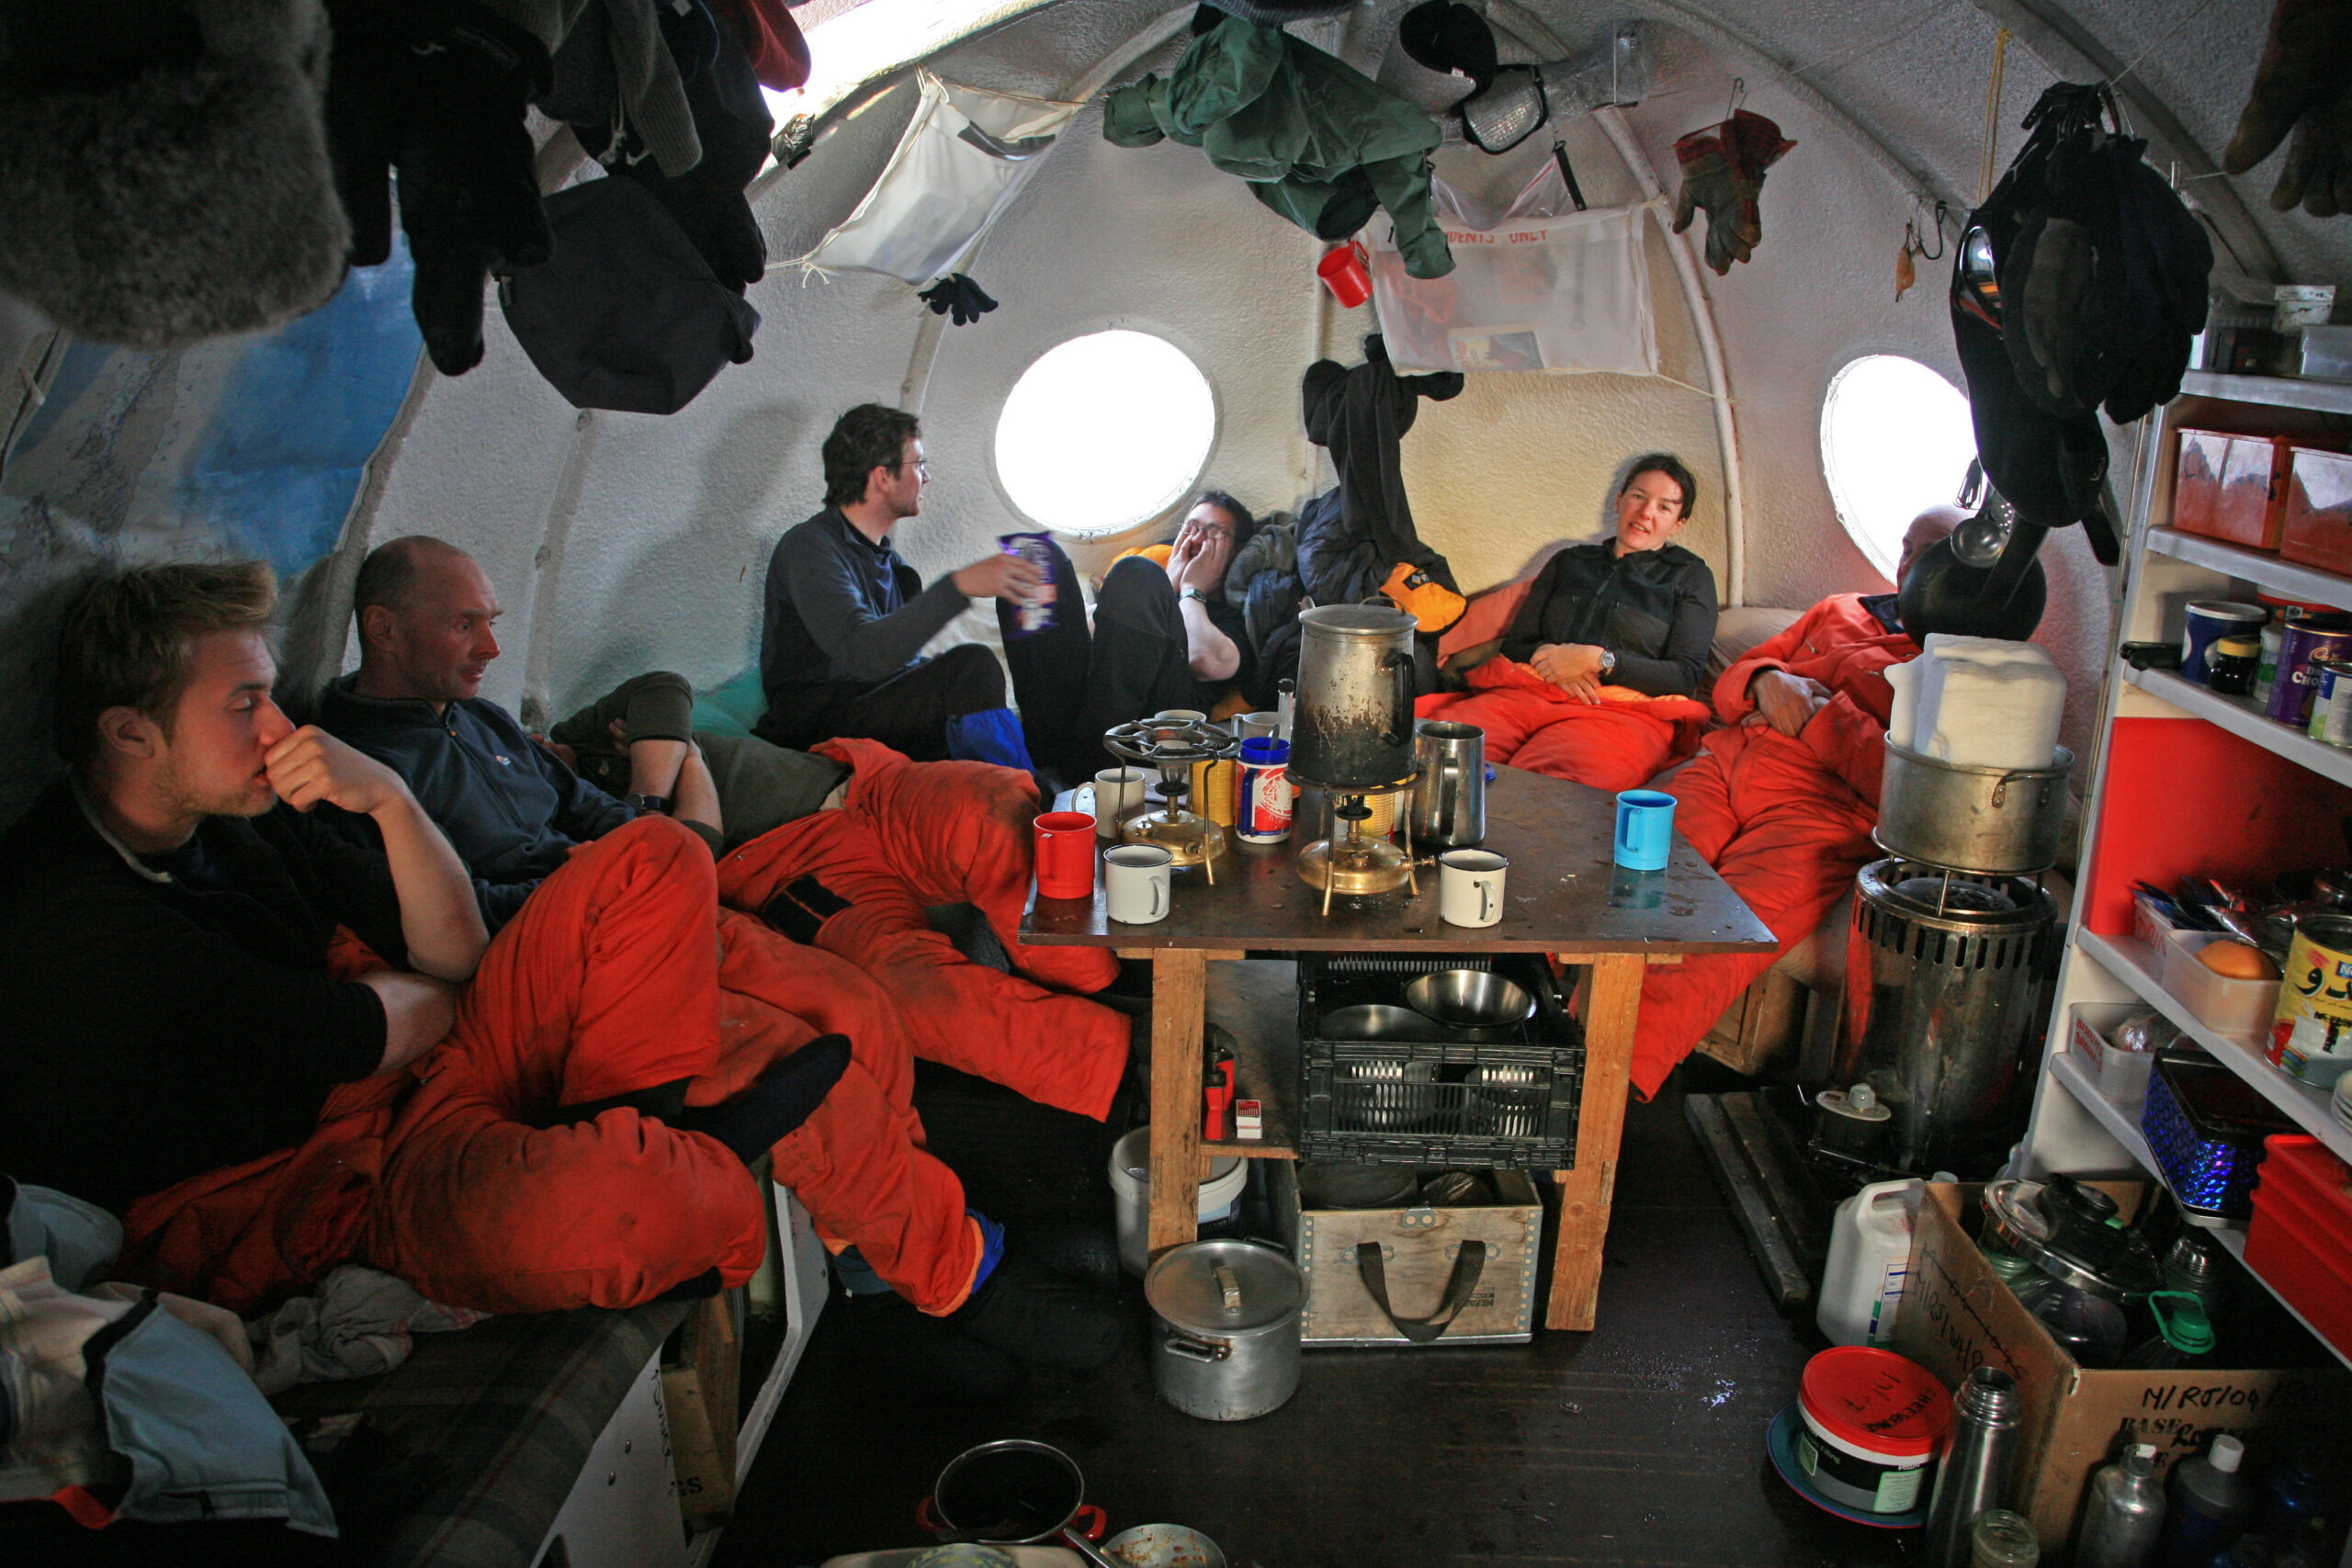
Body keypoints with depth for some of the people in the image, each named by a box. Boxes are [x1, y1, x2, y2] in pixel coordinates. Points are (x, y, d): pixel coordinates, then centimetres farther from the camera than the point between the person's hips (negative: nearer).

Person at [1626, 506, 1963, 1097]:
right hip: (1727, 761, 6)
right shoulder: (1841, 611, 30)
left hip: (1820, 811, -6)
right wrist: (1764, 681, 5)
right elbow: (1729, 685, 29)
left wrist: (1818, 714, -6)